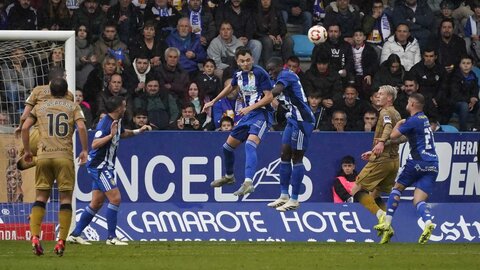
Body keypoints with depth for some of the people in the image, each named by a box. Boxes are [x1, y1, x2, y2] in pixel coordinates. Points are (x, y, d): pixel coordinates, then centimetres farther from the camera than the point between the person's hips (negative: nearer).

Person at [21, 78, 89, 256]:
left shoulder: (39, 107, 15)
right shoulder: (72, 106, 10)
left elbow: (25, 127, 7)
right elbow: (81, 127, -5)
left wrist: (27, 151, 16)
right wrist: (85, 150, 2)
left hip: (43, 155, 2)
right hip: (65, 156, -2)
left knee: (40, 197, 6)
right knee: (65, 198, 2)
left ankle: (35, 237, -11)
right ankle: (61, 242, -7)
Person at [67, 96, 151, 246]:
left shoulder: (117, 121, 9)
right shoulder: (105, 124, -20)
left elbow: (122, 133, 32)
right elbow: (95, 144, -30)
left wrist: (138, 131, 22)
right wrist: (111, 135, -38)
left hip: (105, 167, 10)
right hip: (99, 166, -10)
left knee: (96, 203, 10)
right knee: (115, 198, -13)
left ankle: (75, 235, 14)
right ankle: (111, 237, -9)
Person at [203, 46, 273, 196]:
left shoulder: (260, 73, -14)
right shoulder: (238, 75, 8)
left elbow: (269, 96, -15)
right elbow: (230, 88, 30)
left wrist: (250, 108, -20)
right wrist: (213, 101, 33)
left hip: (262, 113, -8)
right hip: (248, 115, 8)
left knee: (250, 144, -31)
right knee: (228, 146, 17)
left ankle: (248, 182, -44)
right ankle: (229, 176, 43)